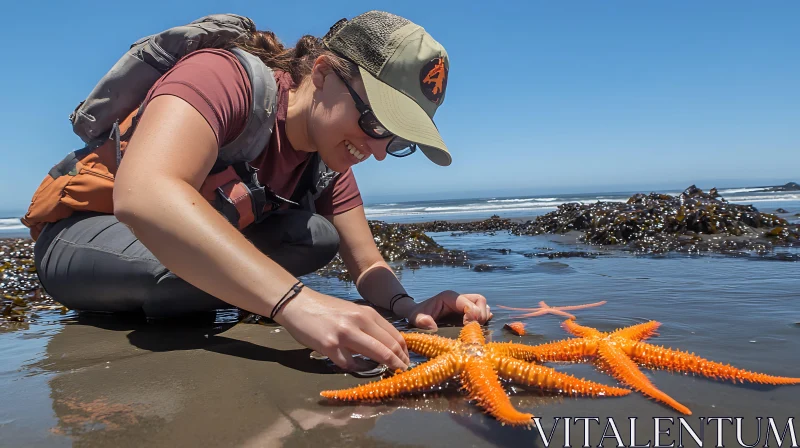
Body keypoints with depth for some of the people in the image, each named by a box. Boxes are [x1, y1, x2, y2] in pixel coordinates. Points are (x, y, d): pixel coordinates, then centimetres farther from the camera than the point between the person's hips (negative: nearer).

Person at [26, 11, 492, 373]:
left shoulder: (327, 159, -8)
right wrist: (296, 300, -56)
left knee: (322, 237, -14)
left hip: (201, 245, 5)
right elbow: (144, 195, -48)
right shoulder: (223, 76, -30)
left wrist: (406, 307, -30)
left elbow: (368, 264, -7)